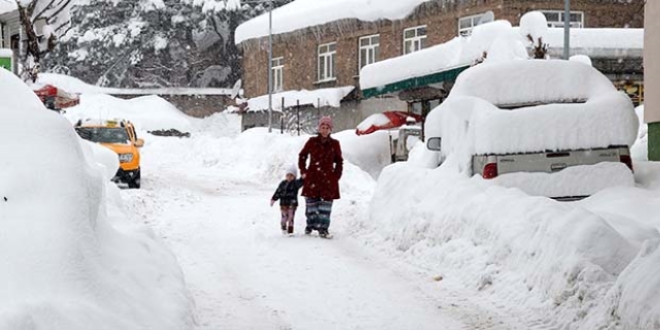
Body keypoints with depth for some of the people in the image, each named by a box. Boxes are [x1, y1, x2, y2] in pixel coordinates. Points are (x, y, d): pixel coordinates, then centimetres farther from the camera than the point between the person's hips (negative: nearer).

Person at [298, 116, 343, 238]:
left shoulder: (334, 144, 2)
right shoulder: (312, 142, 2)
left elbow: (339, 161, 12)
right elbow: (302, 156, 14)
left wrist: (337, 175, 3)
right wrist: (303, 171, 8)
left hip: (328, 178, 0)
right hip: (312, 177, 1)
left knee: (326, 203, -4)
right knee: (311, 203, 6)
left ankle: (323, 228, 0)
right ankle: (311, 224, 21)